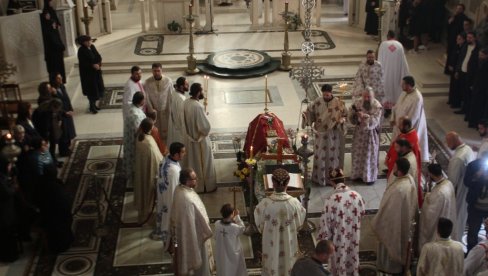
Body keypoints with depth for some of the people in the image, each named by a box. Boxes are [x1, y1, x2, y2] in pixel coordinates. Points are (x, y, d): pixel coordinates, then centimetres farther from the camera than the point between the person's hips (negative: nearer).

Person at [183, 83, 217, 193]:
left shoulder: (186, 102, -6)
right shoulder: (198, 106, -31)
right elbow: (205, 126, -27)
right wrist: (205, 131, -6)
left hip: (191, 137, 8)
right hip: (200, 139, -8)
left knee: (194, 162, 22)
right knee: (204, 163, 11)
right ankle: (207, 186, 25)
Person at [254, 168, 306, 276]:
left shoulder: (265, 203, -24)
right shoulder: (294, 203, -22)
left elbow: (259, 224, -8)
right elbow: (299, 223, -7)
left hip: (271, 242, 0)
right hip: (288, 242, 1)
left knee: (272, 265, 22)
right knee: (287, 264, 24)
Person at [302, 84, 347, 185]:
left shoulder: (338, 103, -8)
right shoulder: (317, 102, -4)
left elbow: (345, 115, 1)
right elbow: (309, 111, 6)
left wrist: (342, 120, -19)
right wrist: (305, 115, -15)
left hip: (334, 134, -1)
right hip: (320, 133, 1)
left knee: (333, 155, 9)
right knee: (320, 156, 4)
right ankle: (319, 177, 16)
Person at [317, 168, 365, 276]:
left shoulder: (331, 199, -25)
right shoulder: (356, 196, -12)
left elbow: (326, 222, -17)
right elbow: (362, 212, 6)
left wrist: (323, 240, -3)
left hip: (339, 239, -4)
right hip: (353, 238, 4)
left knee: (340, 264, 16)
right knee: (352, 261, 24)